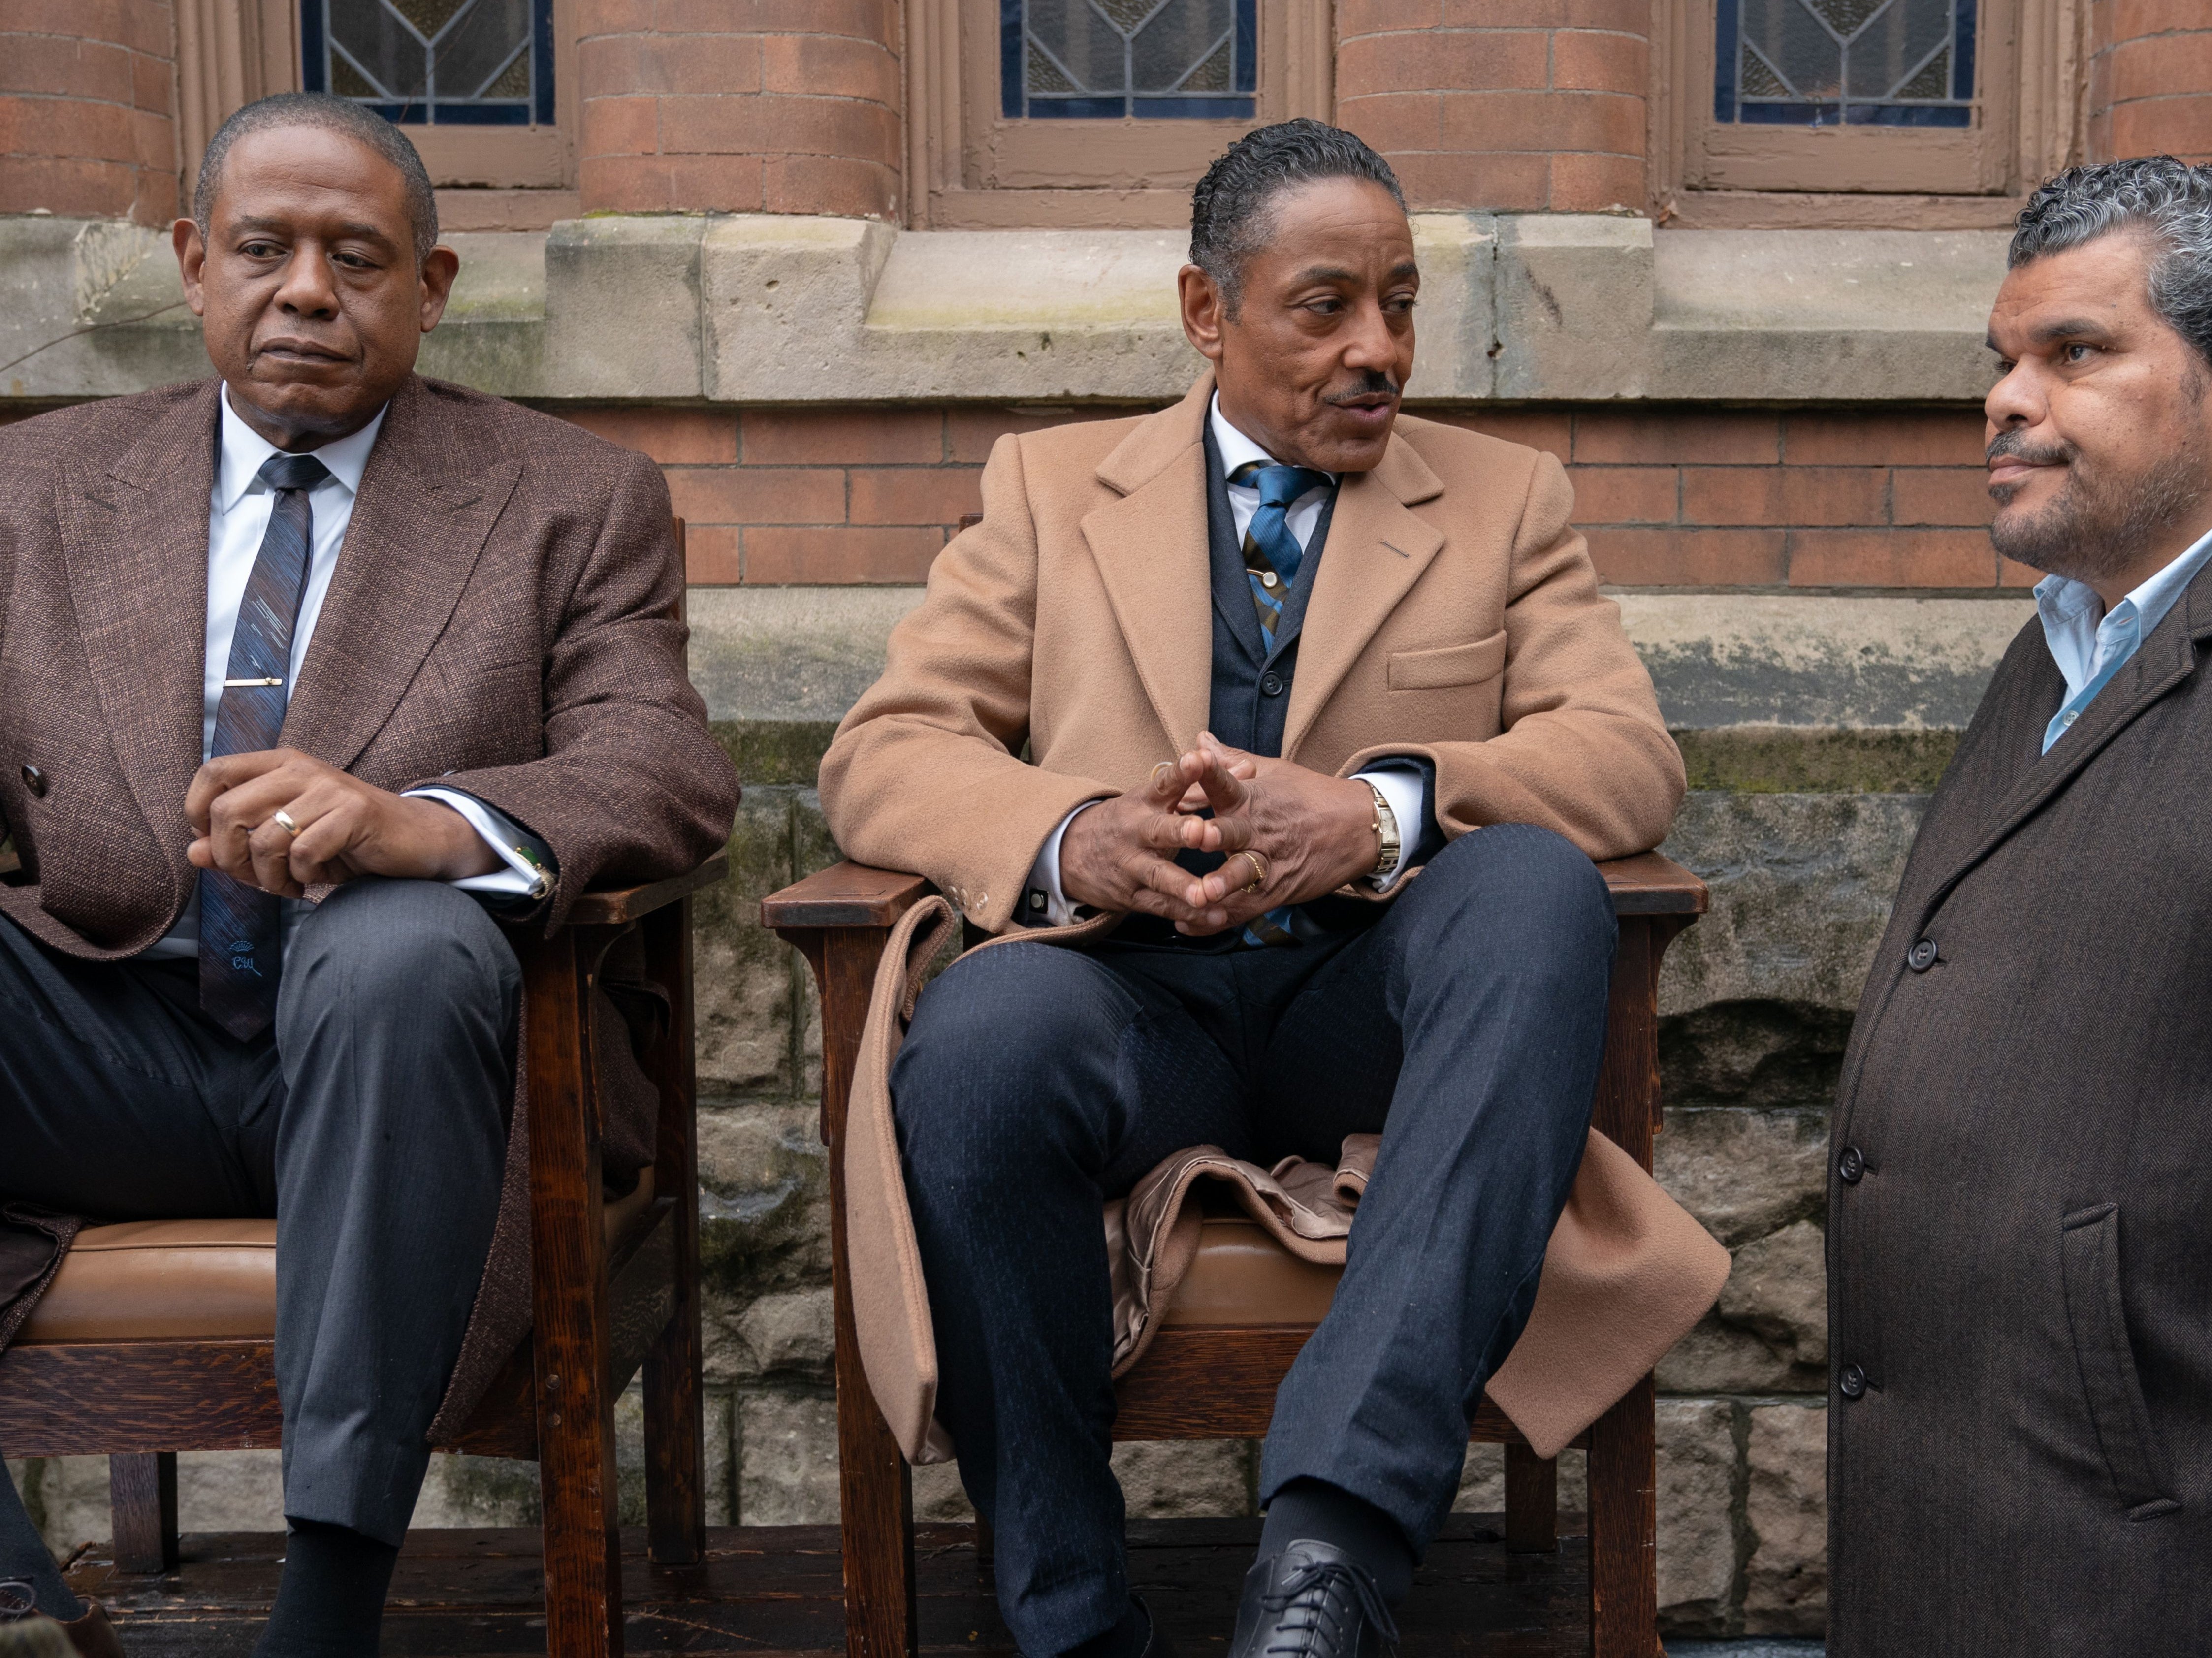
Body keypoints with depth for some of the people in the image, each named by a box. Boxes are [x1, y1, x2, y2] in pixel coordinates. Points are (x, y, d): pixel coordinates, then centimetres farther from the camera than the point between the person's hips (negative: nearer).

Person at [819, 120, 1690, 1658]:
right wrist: (1069, 838, -18)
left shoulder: (1508, 500, 16)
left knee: (1537, 886, -32)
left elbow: (1634, 756, 1)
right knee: (973, 1054, -34)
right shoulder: (1051, 485, 16)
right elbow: (882, 752, 6)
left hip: (1377, 984, 1)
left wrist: (1385, 811, -20)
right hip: (1136, 984, 0)